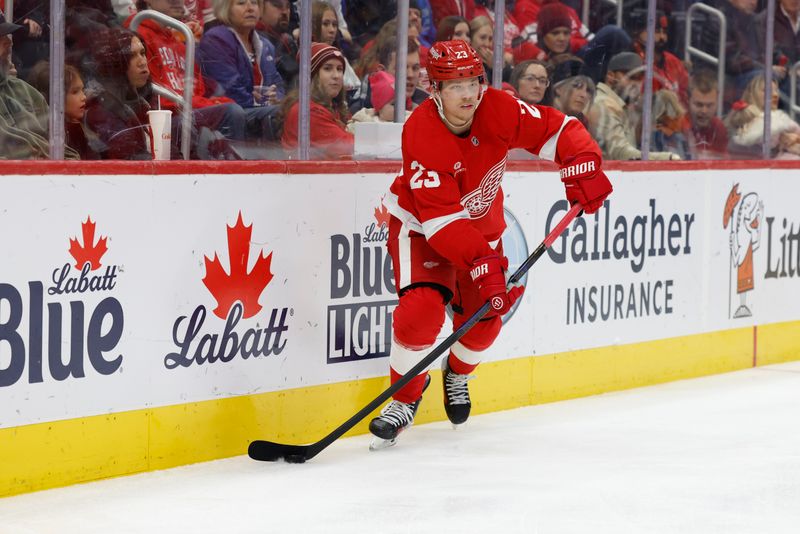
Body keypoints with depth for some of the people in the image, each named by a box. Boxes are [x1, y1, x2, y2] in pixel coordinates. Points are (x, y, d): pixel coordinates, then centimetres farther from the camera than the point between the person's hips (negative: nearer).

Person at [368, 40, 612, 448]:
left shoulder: (498, 109, -21)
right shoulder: (422, 134, -33)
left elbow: (557, 129, -12)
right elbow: (441, 220, -36)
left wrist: (582, 167, -31)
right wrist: (482, 263, -44)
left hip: (480, 223, 5)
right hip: (420, 225, -5)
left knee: (485, 315, 2)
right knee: (422, 307, -24)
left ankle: (457, 373, 36)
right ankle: (404, 398, -4)